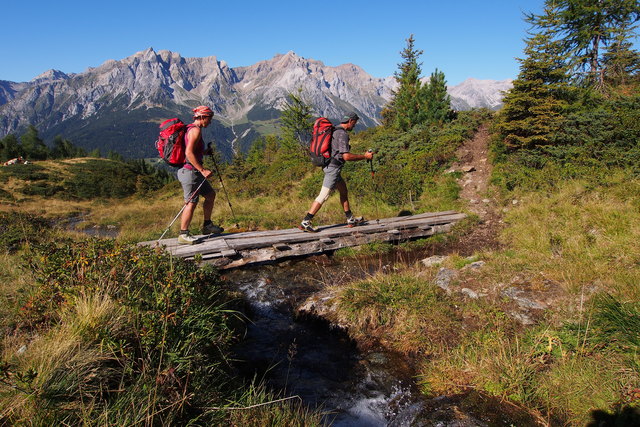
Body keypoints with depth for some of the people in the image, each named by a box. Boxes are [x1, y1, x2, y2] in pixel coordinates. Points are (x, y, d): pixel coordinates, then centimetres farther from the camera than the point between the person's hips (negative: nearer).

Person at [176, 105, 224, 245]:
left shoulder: (192, 129, 17)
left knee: (210, 194, 17)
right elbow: (189, 153, -24)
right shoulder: (196, 130, -14)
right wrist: (202, 170, -24)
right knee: (192, 202, -7)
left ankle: (207, 226, 26)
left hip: (195, 172, 11)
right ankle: (183, 235, 0)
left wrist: (205, 152, 13)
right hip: (190, 171, -11)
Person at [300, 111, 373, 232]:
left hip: (329, 165, 11)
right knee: (323, 196, -9)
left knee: (344, 191, 19)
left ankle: (350, 220, 28)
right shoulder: (342, 134, -17)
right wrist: (364, 156, -13)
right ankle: (305, 223, -7)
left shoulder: (335, 130, 15)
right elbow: (346, 156, -22)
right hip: (333, 168, -11)